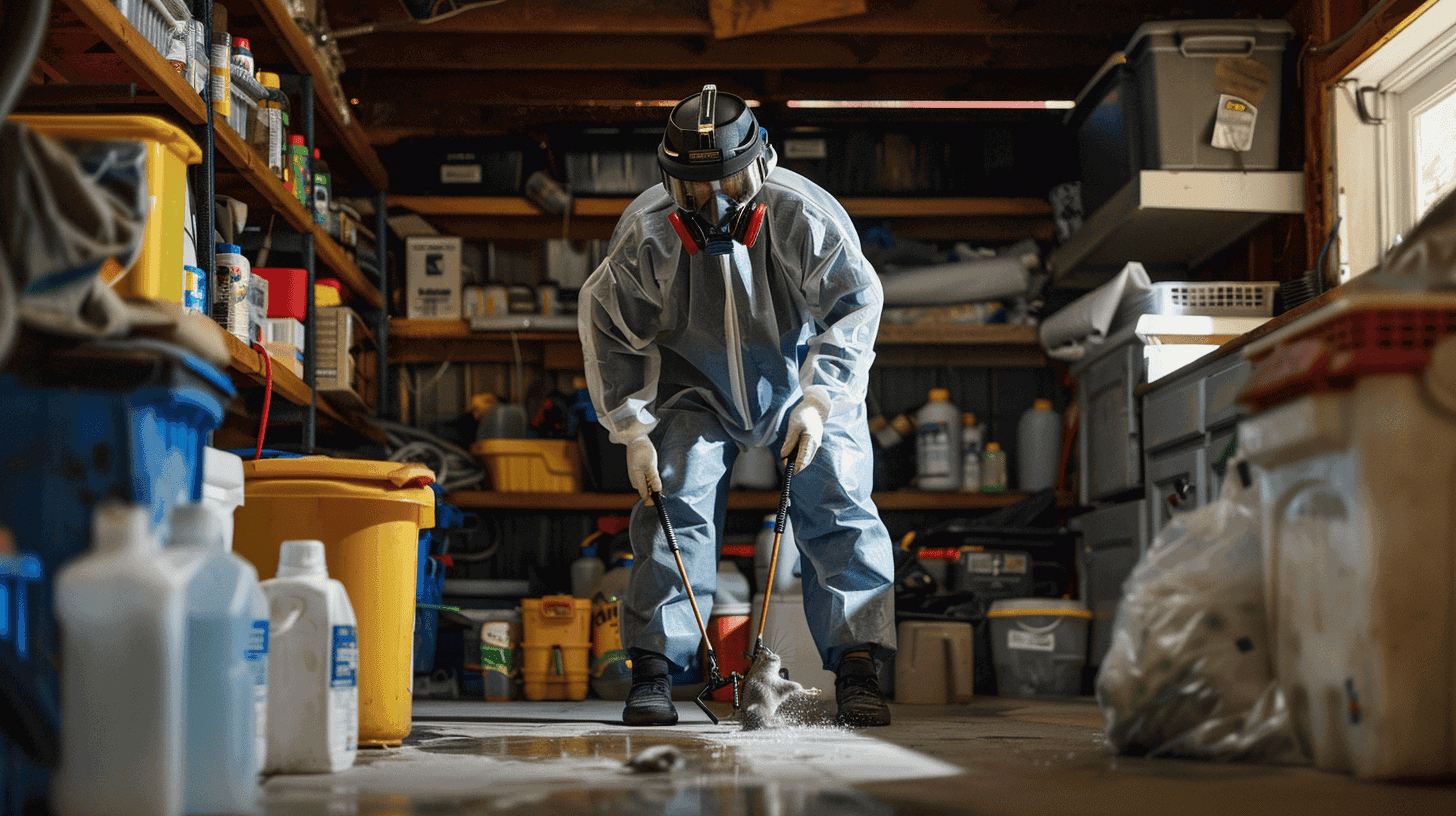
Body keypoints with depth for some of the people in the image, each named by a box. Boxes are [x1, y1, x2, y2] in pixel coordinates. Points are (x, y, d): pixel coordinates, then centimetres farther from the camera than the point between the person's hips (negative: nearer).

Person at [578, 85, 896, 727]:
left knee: (836, 504, -12)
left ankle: (856, 666, -6)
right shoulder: (646, 235, -21)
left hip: (803, 382, 0)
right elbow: (608, 328, -8)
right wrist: (634, 431, -12)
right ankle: (654, 669, -5)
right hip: (696, 389, 1)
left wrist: (817, 402, -25)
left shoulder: (804, 217, -25)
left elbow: (855, 306, -16)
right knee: (675, 504, -12)